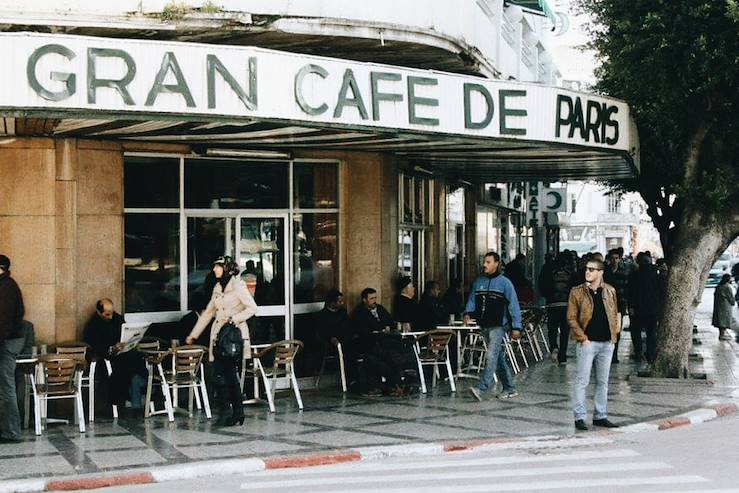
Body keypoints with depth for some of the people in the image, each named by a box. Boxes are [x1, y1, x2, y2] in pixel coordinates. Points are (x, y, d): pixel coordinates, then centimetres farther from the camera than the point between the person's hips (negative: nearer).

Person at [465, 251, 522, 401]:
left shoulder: (504, 282, -5)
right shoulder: (479, 282, 11)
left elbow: (513, 305, -5)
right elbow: (472, 299, 14)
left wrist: (516, 327, -9)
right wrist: (468, 313, -7)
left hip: (498, 326, -6)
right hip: (484, 326, 6)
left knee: (492, 356, -16)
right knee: (499, 357, 12)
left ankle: (481, 388, -23)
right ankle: (509, 389, 21)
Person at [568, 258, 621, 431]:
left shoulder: (610, 291, 8)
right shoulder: (577, 292, -3)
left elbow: (615, 313, 18)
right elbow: (571, 318, -5)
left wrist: (615, 332, 7)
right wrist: (582, 338, -11)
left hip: (607, 343, 4)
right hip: (587, 343, -4)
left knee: (603, 382, 11)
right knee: (582, 381, -3)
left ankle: (600, 416, 20)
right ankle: (579, 417, 2)